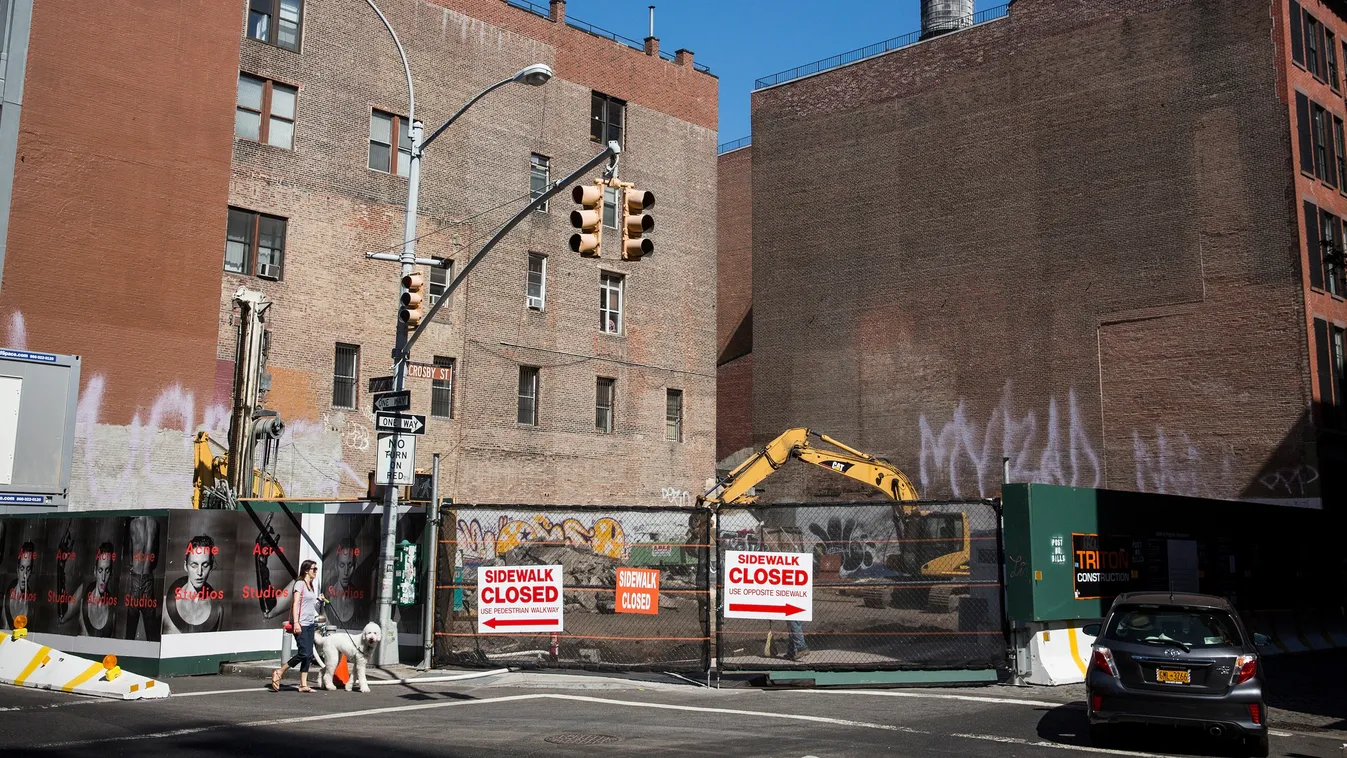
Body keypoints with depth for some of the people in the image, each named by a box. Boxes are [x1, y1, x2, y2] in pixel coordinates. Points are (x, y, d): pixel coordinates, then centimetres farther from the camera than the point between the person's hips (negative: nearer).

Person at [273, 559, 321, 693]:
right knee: (304, 653, -15)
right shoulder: (300, 584, -6)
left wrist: (319, 600, 12)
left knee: (308, 655, 4)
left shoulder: (312, 586, 19)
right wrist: (296, 622, -21)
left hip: (310, 623, 8)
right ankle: (279, 672, -2)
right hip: (301, 624, -8)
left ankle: (303, 684, 5)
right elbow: (295, 604, -14)